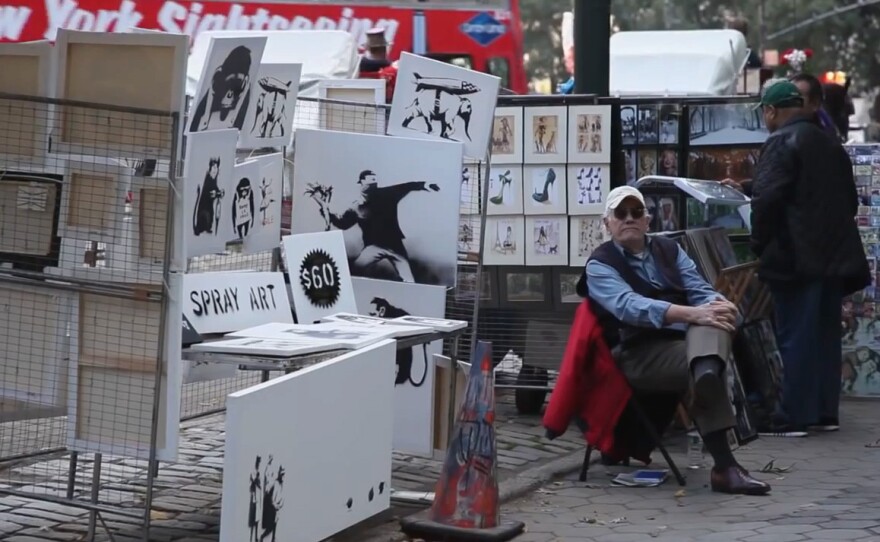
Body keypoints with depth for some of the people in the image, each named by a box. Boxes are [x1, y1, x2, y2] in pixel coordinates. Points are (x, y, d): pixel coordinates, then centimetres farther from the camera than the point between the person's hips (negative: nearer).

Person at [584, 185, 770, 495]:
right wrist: (692, 314, -29)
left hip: (686, 340, 5)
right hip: (640, 354, -5)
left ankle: (706, 372, -58)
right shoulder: (600, 266, 5)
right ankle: (724, 465, -39)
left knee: (712, 322, -29)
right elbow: (629, 306, -15)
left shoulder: (669, 250, 22)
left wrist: (718, 305, -18)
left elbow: (700, 291, 8)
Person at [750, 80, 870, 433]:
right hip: (833, 255, 8)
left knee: (796, 336, -5)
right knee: (826, 334, 11)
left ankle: (796, 415, -4)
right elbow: (850, 200, 22)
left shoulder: (781, 142, -9)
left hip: (795, 257, -8)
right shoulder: (831, 145, 17)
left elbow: (765, 199, -18)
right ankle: (825, 411, 14)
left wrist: (759, 248, -8)